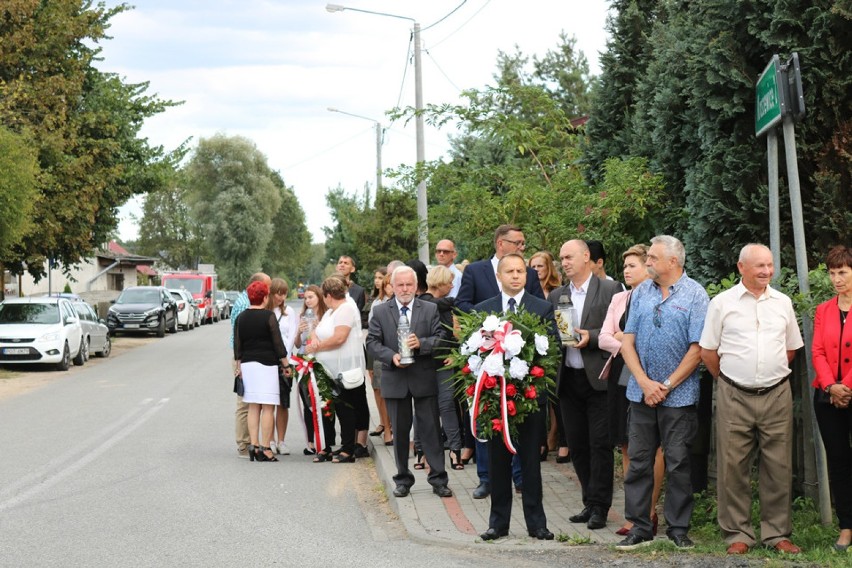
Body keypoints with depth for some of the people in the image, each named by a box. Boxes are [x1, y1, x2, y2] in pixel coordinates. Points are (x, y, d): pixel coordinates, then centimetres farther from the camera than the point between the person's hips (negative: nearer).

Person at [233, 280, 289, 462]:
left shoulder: (241, 317, 7)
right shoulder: (268, 316, -8)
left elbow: (237, 344, 11)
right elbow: (278, 343, -7)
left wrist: (238, 364, 19)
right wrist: (286, 365, 1)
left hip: (247, 364, 6)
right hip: (266, 364, -6)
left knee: (253, 407, 11)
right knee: (268, 407, -4)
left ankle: (253, 445, 7)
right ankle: (265, 449, -7)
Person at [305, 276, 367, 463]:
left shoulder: (347, 309, -13)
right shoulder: (331, 311, 18)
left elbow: (339, 338, -22)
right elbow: (318, 329, 18)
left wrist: (316, 347, -13)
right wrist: (314, 339, -6)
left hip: (344, 371, -9)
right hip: (328, 370, 9)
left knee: (344, 409, -3)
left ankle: (348, 450, 3)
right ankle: (326, 448, 16)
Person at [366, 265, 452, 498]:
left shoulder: (430, 310, 3)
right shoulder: (380, 312, 4)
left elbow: (441, 338, -2)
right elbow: (372, 343, 1)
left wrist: (421, 343, -20)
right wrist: (391, 356, -16)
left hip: (424, 379, -1)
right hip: (395, 380, 1)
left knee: (431, 429, 1)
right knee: (399, 431, 9)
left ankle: (438, 479, 7)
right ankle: (403, 480, 19)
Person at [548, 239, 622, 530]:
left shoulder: (610, 289, -1)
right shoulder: (556, 296, 14)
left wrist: (591, 337, -18)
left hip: (598, 378, -5)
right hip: (568, 379, 5)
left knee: (600, 444, -3)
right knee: (577, 445, 8)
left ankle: (599, 506, 4)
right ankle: (591, 502, 18)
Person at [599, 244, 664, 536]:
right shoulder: (619, 299, 14)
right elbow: (604, 337, 8)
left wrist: (624, 338, -8)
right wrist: (626, 347, -10)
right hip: (621, 378, 6)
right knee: (627, 448, 7)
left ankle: (649, 513, 3)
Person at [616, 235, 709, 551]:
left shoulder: (695, 294, -5)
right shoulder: (641, 293, 7)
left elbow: (697, 349, -9)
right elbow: (627, 342, 4)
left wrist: (667, 386, -11)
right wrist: (645, 383, -8)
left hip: (679, 395, -4)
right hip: (641, 392, 4)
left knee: (678, 464, 4)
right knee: (638, 462, 5)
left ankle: (678, 529, 13)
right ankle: (639, 528, 12)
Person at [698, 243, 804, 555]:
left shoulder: (782, 302, 7)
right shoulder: (722, 303, -1)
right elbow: (707, 351, 4)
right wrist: (729, 380, 8)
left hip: (777, 396, 2)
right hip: (734, 398, -2)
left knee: (779, 467, 5)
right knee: (733, 467, 1)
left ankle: (777, 533, 16)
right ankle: (738, 534, 11)